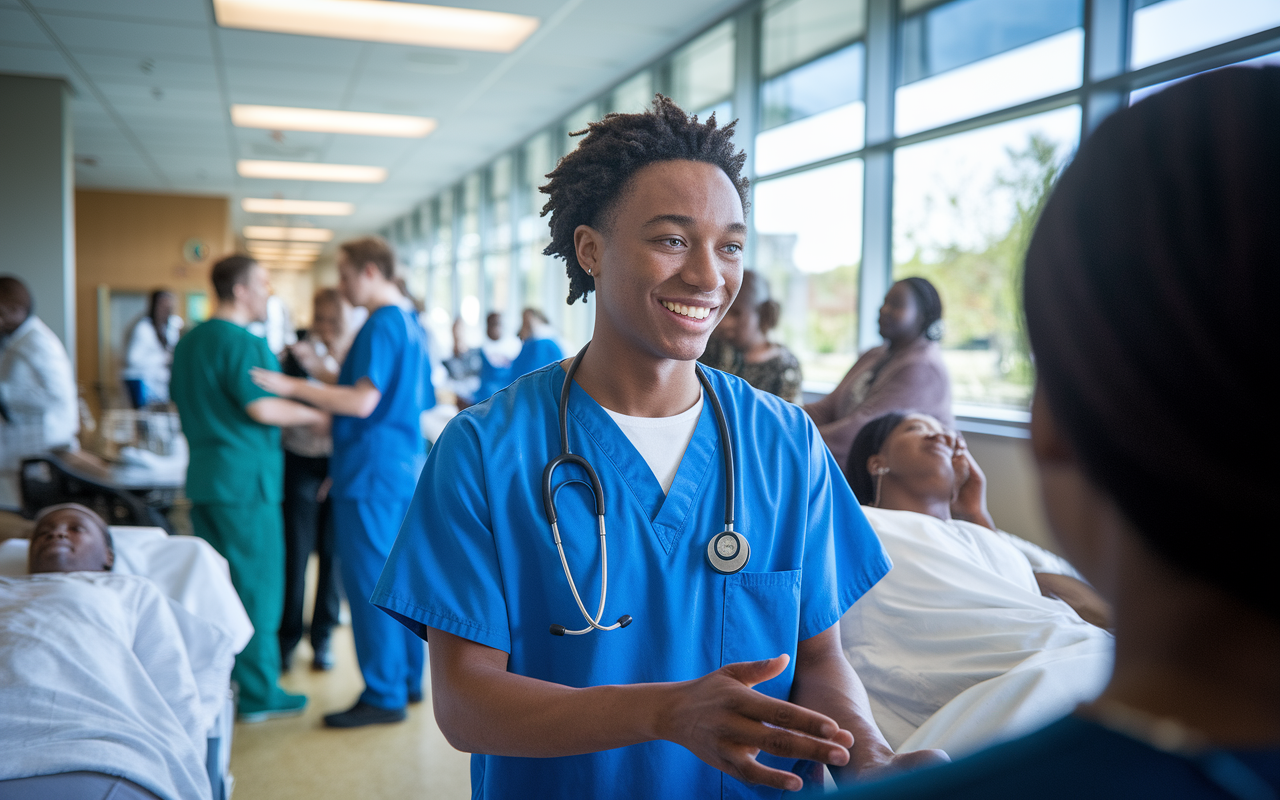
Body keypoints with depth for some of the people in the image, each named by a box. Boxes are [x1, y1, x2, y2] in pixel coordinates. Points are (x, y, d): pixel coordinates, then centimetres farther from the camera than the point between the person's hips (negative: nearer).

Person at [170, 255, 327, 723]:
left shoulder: (189, 341, 15)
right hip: (245, 478, -9)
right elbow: (262, 407, -21)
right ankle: (258, 693, 6)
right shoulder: (243, 343, -15)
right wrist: (316, 415, -8)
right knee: (257, 585, -1)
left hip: (203, 474, 9)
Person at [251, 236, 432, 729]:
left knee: (369, 582, -3)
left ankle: (382, 696, 4)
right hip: (405, 466, 10)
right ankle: (408, 680, 24)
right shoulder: (412, 324, 15)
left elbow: (363, 402, -22)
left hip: (372, 471, -10)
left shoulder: (381, 325, -15)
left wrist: (293, 387, -19)